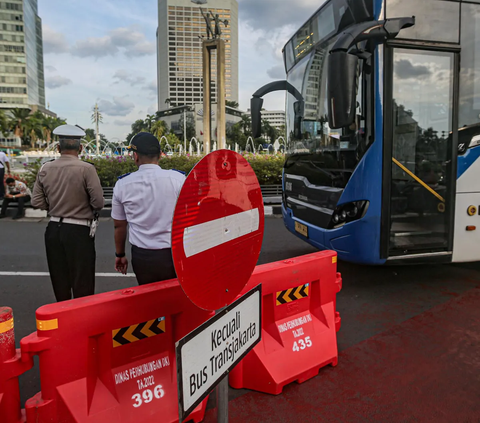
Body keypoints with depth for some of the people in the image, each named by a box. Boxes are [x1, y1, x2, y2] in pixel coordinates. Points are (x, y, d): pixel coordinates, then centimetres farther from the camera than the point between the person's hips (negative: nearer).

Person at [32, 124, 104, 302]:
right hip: (79, 231, -5)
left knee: (59, 281, 18)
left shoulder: (45, 169, 0)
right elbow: (98, 202, -15)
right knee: (82, 284, 7)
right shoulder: (86, 169, -14)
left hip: (54, 229, 5)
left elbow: (37, 202, 3)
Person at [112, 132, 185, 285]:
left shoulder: (122, 184, 0)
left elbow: (119, 225, 10)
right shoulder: (178, 179, -8)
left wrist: (120, 254, 23)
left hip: (141, 257, 2)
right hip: (174, 254, -2)